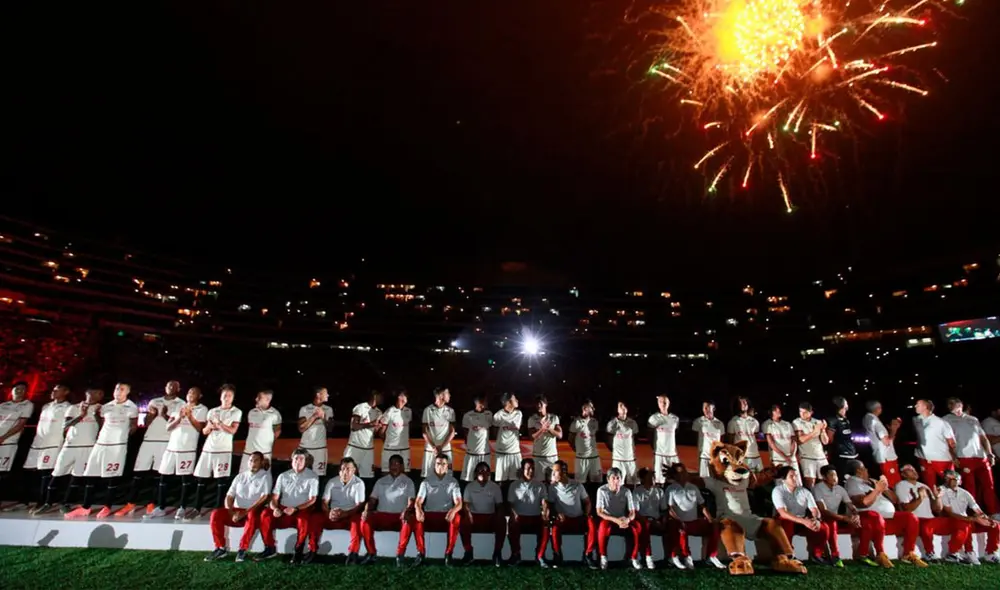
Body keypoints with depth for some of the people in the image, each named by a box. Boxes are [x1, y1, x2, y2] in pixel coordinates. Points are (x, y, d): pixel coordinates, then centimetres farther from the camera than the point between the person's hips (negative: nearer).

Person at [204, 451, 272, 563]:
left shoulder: (265, 476, 0)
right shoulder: (240, 476, 13)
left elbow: (264, 498, -11)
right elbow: (229, 496, 7)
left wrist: (245, 513, -18)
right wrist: (232, 513, -11)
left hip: (254, 512, -4)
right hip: (237, 511, 4)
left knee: (252, 516, -38)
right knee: (216, 514, -21)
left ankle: (243, 549, -24)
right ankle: (221, 548, -10)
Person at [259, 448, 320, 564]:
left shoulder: (312, 477, 0)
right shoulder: (283, 476, 10)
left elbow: (312, 500, -6)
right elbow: (274, 498, 6)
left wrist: (295, 509, -19)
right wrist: (275, 508, -16)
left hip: (302, 511, -3)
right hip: (283, 511, 4)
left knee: (304, 518, -36)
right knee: (265, 514, -23)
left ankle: (298, 551, -15)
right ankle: (270, 548, -7)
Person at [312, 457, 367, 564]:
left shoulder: (359, 483, -8)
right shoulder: (332, 482, 2)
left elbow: (359, 505, -12)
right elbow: (324, 502, -1)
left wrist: (344, 514, -29)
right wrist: (328, 513, -24)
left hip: (350, 516, -3)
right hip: (332, 516, 3)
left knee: (358, 519, -35)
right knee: (316, 517, -23)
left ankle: (353, 552, -31)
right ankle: (312, 551, -15)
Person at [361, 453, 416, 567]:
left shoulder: (408, 482, 8)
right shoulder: (381, 481, 15)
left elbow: (411, 501, -2)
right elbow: (372, 499, 10)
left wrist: (406, 511, -26)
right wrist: (367, 510, -13)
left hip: (399, 516, -2)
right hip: (381, 515, 2)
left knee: (409, 520, -35)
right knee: (365, 520, -27)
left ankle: (400, 555, -22)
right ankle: (371, 554, -12)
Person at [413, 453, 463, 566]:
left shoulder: (453, 482, 4)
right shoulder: (426, 482, 4)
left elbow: (459, 503, -6)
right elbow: (418, 502, -5)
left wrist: (453, 510, -32)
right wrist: (418, 510, -32)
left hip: (446, 515, 0)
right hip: (429, 515, 0)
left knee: (457, 517, -33)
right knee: (416, 518, -31)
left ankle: (448, 553, -22)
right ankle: (421, 553, -19)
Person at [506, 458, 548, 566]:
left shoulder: (540, 485, 6)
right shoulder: (514, 485, 4)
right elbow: (510, 504, 3)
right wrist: (514, 514, -18)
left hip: (535, 517, 0)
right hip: (519, 517, 0)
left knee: (545, 527, -30)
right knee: (512, 525, -32)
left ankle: (540, 556, -9)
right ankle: (516, 554, -9)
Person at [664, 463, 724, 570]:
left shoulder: (693, 488, 14)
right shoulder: (671, 489, -2)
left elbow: (702, 506, 15)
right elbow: (670, 509, -10)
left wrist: (711, 519, 1)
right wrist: (679, 521, -25)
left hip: (695, 522, 5)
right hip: (681, 523, -5)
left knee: (715, 527, -14)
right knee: (681, 531, -37)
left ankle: (711, 557, 0)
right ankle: (687, 557, -12)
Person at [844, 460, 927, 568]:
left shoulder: (872, 482, 24)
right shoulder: (853, 483, 0)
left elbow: (895, 500, 22)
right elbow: (864, 503, -18)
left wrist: (885, 489, 5)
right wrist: (877, 490, -9)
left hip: (889, 516, 8)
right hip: (873, 517, -8)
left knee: (911, 518, -6)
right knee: (878, 518, -37)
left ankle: (908, 554, -3)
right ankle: (880, 554, -26)